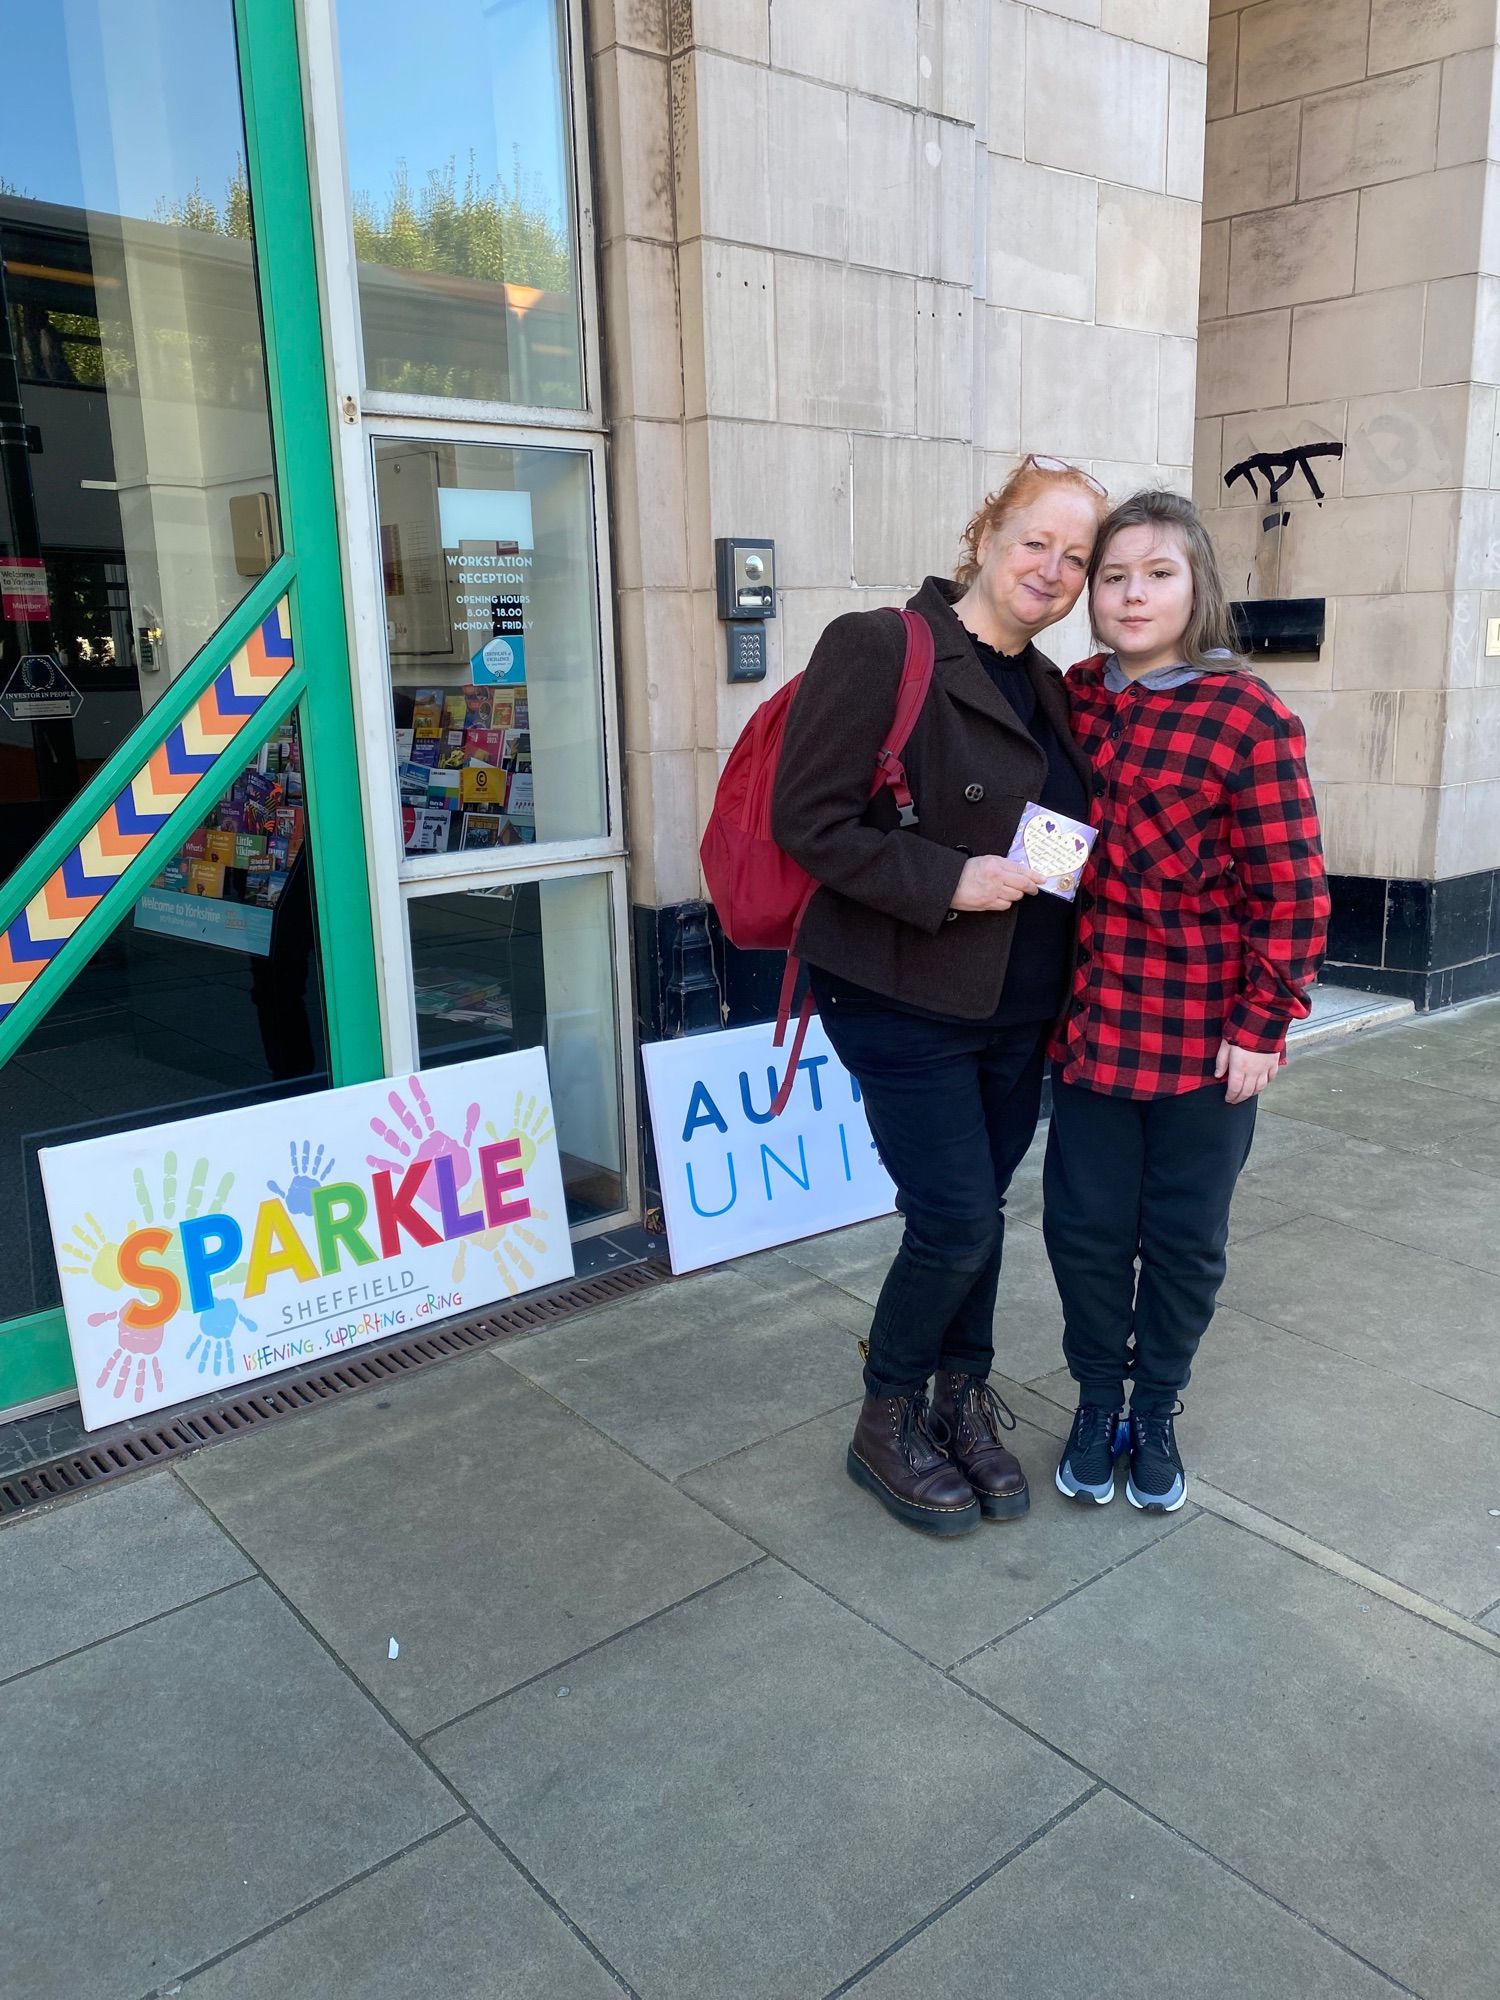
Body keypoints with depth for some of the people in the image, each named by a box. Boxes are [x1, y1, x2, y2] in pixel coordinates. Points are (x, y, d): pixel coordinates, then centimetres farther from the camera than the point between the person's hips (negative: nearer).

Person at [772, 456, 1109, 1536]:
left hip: (1018, 1013, 7)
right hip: (907, 1007, -7)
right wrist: (950, 882, -23)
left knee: (975, 1214, 15)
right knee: (958, 1223, -4)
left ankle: (963, 1402, 35)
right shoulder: (878, 648, -12)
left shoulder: (1048, 689, 12)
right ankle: (887, 1426, 20)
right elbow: (808, 819, -17)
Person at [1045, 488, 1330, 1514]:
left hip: (1207, 1034, -3)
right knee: (1085, 1225, 10)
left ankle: (1157, 1411, 33)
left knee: (1185, 1236, 11)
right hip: (1090, 1020, 3)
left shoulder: (1251, 718, -11)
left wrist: (1261, 1024, -11)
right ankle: (1097, 1402, 33)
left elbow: (1293, 892, -10)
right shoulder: (1073, 698, 2)